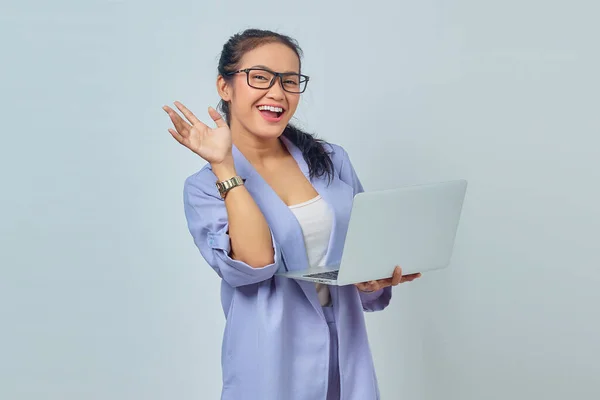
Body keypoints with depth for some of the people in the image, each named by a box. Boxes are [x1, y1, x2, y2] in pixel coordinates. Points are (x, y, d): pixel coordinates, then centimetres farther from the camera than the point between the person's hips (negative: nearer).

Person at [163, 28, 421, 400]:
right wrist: (224, 168, -22)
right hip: (273, 366, -3)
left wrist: (378, 277, -11)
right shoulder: (205, 187, -6)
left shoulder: (333, 160, 3)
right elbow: (254, 263, -22)